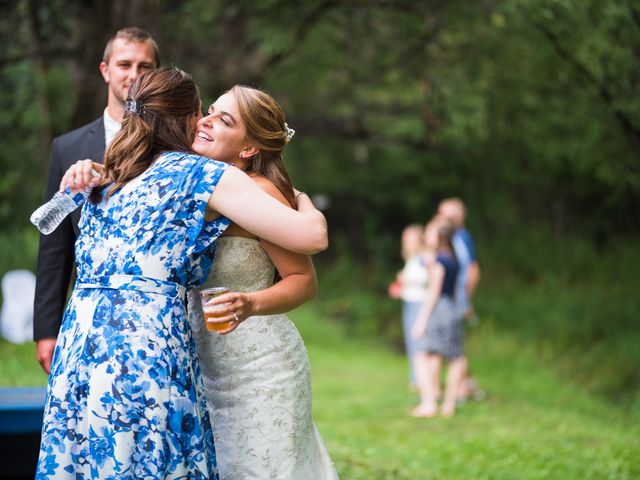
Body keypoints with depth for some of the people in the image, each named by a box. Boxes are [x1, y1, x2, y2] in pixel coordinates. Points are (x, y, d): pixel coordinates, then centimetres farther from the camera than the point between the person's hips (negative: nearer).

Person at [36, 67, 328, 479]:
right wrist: (302, 201, 22)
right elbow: (312, 236, -1)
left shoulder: (106, 185, 22)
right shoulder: (205, 175, 3)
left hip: (78, 346, 7)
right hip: (148, 345, -7)